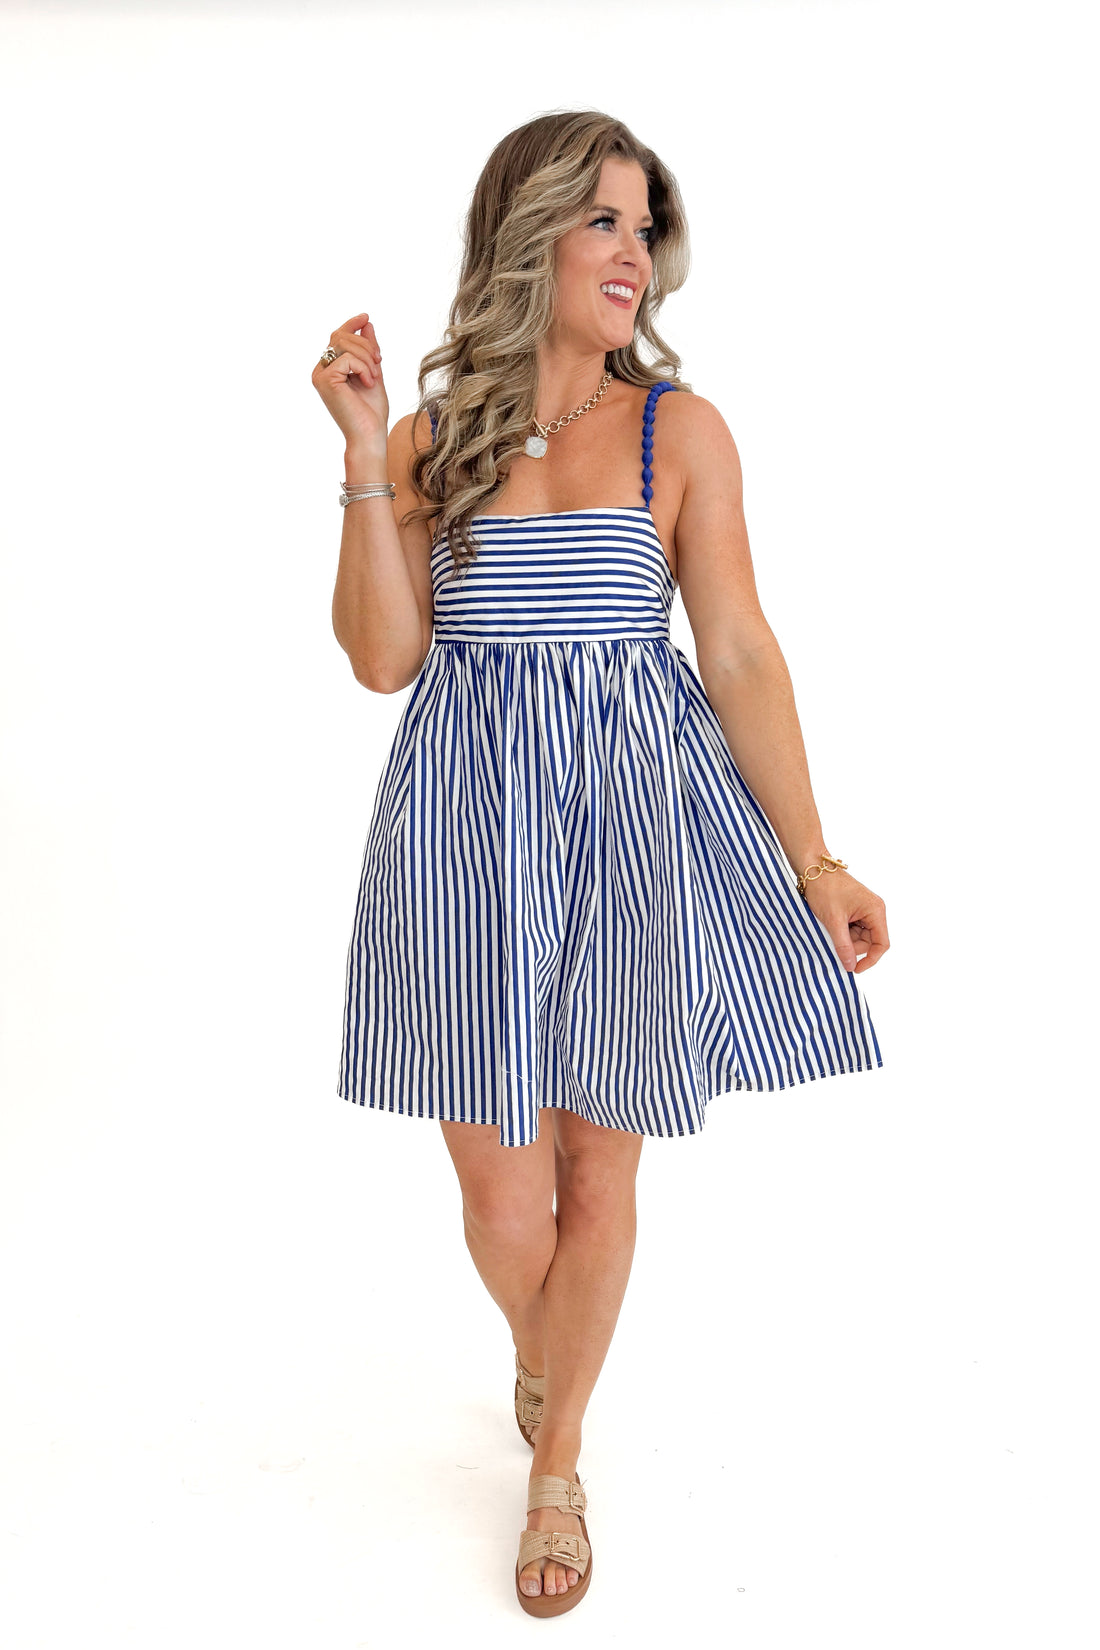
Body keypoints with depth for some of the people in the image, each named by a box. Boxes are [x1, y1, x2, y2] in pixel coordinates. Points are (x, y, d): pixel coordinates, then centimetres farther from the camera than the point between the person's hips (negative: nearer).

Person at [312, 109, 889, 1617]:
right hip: (472, 824, 1)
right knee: (504, 1203, 3)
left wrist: (813, 860, -6)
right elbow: (381, 659, -3)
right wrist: (365, 450, -10)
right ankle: (538, 1359, 42)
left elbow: (742, 654, -2)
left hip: (637, 823, 0)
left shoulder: (678, 429, 0)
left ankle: (558, 1466, 35)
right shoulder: (432, 438, 3)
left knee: (600, 1173, 9)